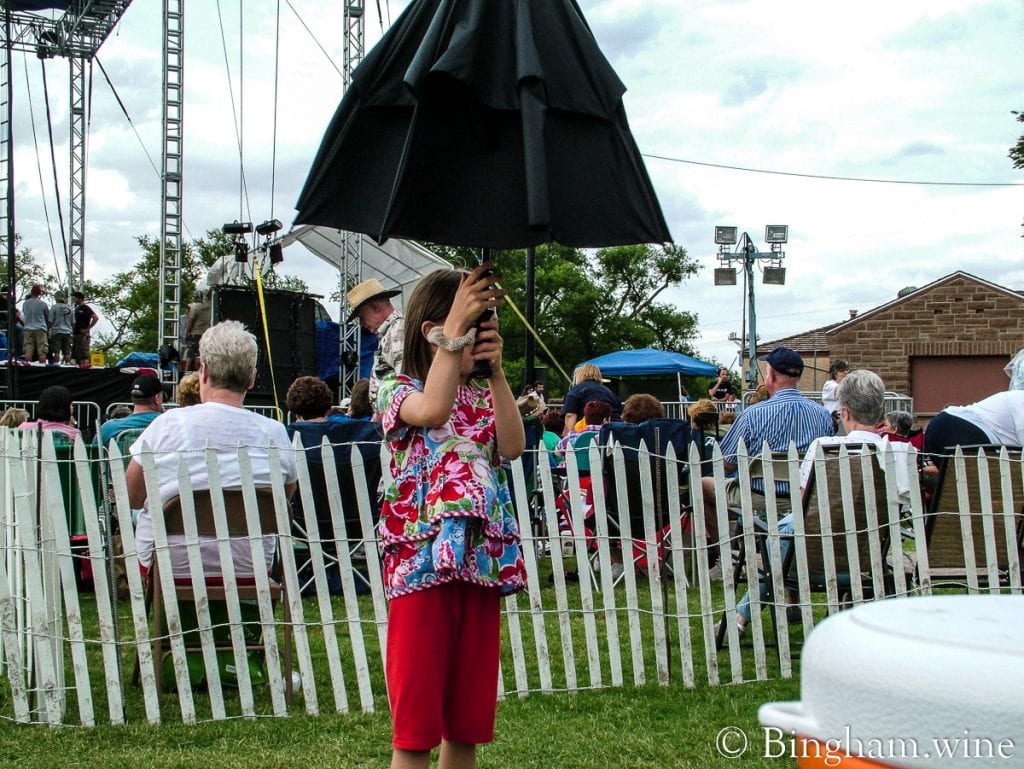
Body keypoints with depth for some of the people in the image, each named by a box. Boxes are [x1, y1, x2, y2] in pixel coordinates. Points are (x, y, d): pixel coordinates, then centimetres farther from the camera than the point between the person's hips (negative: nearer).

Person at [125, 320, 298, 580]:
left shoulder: (168, 424, -9)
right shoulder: (275, 433, -6)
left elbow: (131, 497, 2)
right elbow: (287, 494, 11)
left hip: (172, 568, -1)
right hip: (249, 570, 1)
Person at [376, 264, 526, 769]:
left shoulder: (482, 397, 15)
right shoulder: (399, 389, 1)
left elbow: (513, 447, -4)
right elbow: (433, 410, -23)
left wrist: (496, 372, -10)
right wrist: (456, 326, -23)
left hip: (482, 562, 5)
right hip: (421, 560, -5)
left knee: (468, 719, 11)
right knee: (416, 724, -2)